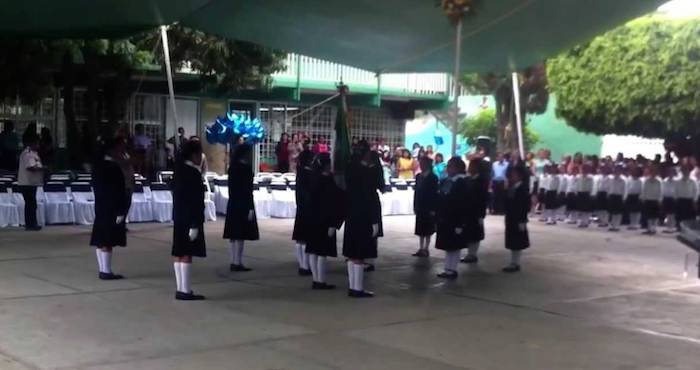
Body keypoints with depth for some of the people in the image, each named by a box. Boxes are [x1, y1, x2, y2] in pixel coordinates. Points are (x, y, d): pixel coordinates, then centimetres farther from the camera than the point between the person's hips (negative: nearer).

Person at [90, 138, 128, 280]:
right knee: (108, 242, -5)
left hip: (100, 208, 9)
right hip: (112, 210, -9)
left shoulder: (98, 166, 8)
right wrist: (121, 212, -17)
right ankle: (106, 271, -1)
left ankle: (102, 270, 17)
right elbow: (118, 192, -19)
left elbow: (95, 186, 14)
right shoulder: (114, 168, -18)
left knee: (100, 241, 11)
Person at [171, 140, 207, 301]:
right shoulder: (193, 173, -17)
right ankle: (185, 291, -6)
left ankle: (180, 289, 13)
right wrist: (195, 224, -20)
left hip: (179, 217, 9)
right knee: (187, 254, -7)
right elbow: (195, 201, -20)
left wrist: (177, 216, 19)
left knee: (179, 253, 9)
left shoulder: (179, 171, 11)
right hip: (190, 219, -9)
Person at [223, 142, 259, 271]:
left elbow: (231, 187, 12)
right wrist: (251, 207, -15)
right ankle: (237, 262, -5)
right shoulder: (246, 168, -15)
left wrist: (233, 199, 18)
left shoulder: (232, 168, 8)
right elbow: (248, 189, -17)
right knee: (241, 235, -5)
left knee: (234, 234, 11)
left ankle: (234, 262, 15)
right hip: (243, 205, -8)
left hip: (233, 204, 8)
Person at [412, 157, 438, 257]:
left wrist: (433, 209, -15)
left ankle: (426, 249, 7)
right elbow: (416, 191, 10)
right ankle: (421, 249, 14)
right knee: (420, 229, 8)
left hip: (429, 207, -5)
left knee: (427, 230, 1)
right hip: (420, 207, 5)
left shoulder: (433, 177, -8)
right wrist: (415, 206, 6)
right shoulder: (418, 176, 8)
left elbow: (434, 193, -11)